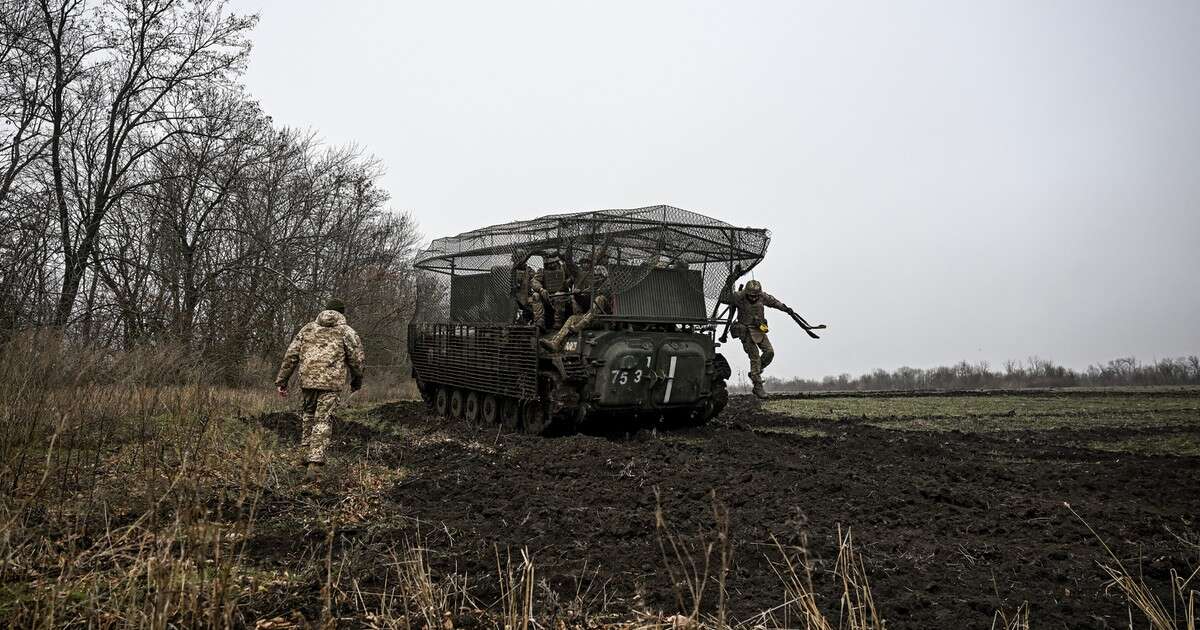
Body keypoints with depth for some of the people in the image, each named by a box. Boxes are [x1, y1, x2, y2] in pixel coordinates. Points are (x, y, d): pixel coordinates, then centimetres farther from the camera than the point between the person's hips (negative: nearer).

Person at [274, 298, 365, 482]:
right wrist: (356, 382, 20)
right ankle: (314, 465, -13)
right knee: (322, 422, -3)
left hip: (307, 380, 3)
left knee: (308, 418, 20)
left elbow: (291, 355, 12)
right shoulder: (347, 331, 9)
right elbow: (357, 360, 4)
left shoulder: (308, 328, 18)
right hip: (331, 383, -3)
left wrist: (281, 381, 14)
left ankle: (305, 458, 24)